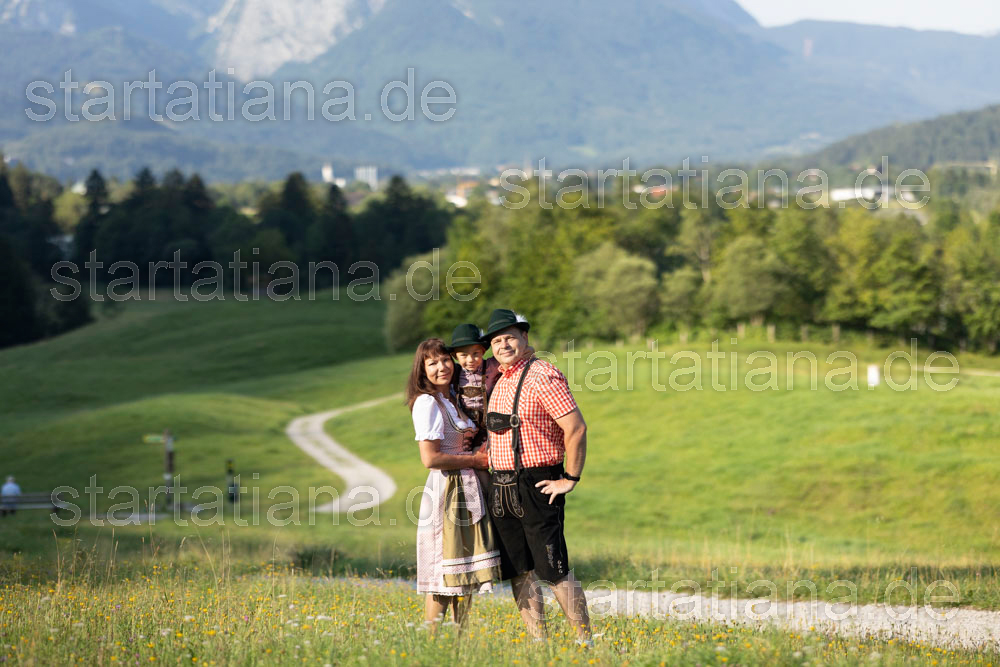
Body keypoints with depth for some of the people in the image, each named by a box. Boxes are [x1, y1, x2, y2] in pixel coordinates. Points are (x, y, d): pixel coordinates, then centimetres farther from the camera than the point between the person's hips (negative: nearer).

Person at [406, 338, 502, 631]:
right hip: (445, 489, -9)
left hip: (467, 491, 9)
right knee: (445, 576, -7)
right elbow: (430, 458, -20)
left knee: (466, 574, 9)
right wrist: (475, 460, -11)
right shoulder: (427, 403, -12)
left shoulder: (453, 400, 14)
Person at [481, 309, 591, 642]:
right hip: (501, 488, 8)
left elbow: (576, 428, -16)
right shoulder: (498, 380, 13)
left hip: (537, 486, -8)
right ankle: (538, 641, 12)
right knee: (520, 571, 7)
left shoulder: (541, 376, -12)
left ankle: (584, 640, -2)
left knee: (554, 571, -8)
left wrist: (570, 479, -13)